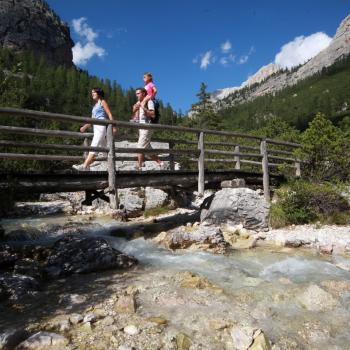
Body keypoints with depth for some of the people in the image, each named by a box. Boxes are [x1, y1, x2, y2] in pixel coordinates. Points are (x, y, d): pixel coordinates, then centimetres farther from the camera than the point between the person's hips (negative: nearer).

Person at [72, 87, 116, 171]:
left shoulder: (102, 102, 5)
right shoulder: (95, 105, 26)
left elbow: (109, 114, -5)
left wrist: (113, 126, -14)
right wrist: (85, 127, 14)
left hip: (101, 126, -8)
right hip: (96, 127, 8)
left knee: (94, 146, -18)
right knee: (102, 147, 6)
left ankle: (85, 165, -28)